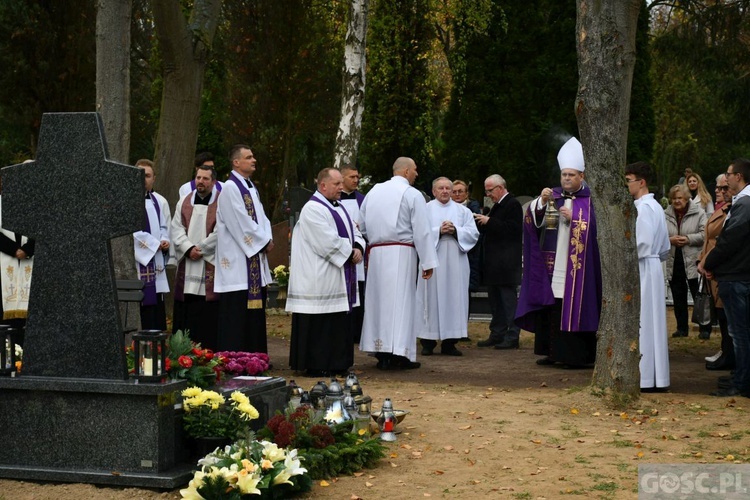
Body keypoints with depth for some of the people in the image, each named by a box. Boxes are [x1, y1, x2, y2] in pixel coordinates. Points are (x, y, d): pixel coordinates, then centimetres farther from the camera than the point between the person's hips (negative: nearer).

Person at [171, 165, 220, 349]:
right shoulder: (184, 202, 14)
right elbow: (176, 229, 5)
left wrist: (201, 249, -12)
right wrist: (189, 248, -11)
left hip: (211, 266, -4)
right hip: (187, 266, 4)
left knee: (209, 318, -4)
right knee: (185, 314, 4)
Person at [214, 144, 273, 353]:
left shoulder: (251, 187, 17)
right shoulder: (230, 188, -12)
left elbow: (261, 217, 15)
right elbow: (241, 223, -18)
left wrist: (268, 239, -3)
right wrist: (264, 242, -10)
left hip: (255, 260, 9)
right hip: (238, 261, -9)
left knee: (255, 310, 11)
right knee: (236, 312, -6)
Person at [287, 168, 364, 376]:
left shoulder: (338, 207, 17)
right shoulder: (313, 209, -14)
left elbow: (354, 232, 16)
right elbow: (328, 242, -22)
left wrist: (358, 248, -4)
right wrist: (349, 252, -12)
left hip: (338, 279, 10)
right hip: (320, 279, -10)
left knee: (339, 324, 12)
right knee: (319, 325, -5)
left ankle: (336, 363, 18)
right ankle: (316, 366, 0)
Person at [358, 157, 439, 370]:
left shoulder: (374, 191, 11)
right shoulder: (412, 195, -5)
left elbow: (362, 225, 14)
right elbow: (422, 231, -9)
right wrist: (428, 262, -8)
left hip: (376, 252, 5)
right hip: (401, 253, -5)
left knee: (380, 299, 10)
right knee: (400, 300, -4)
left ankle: (380, 350, 12)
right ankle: (398, 353, -7)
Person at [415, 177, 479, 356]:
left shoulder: (462, 210, 13)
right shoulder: (426, 209, 6)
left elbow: (473, 234, 5)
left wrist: (455, 231, -9)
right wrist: (438, 231, -15)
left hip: (456, 262, 3)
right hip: (432, 262, -3)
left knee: (454, 299, 1)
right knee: (431, 299, -4)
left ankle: (449, 342, 6)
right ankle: (428, 341, 1)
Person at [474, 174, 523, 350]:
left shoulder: (512, 205, -11)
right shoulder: (497, 205, 18)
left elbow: (511, 228, -21)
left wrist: (489, 221, -18)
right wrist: (481, 222, 4)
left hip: (506, 263, -10)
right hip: (494, 263, 10)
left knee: (508, 299, -7)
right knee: (495, 300, 12)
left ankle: (512, 337, -4)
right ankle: (497, 335, 18)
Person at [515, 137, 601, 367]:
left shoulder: (590, 200, 1)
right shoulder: (553, 196, 12)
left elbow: (595, 227, -6)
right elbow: (533, 219, 3)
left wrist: (573, 219, -15)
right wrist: (542, 202, -14)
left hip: (576, 267, -4)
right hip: (552, 265, 4)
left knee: (574, 308, -6)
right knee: (551, 306, 4)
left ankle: (576, 354, -1)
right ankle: (553, 351, 11)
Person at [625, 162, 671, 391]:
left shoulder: (643, 208, -15)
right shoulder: (655, 206, 15)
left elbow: (643, 243, -22)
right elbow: (665, 247, 18)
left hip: (642, 269, -10)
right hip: (652, 267, 10)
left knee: (641, 323, -6)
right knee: (653, 323, 11)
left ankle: (646, 378, -4)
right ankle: (657, 377, 15)